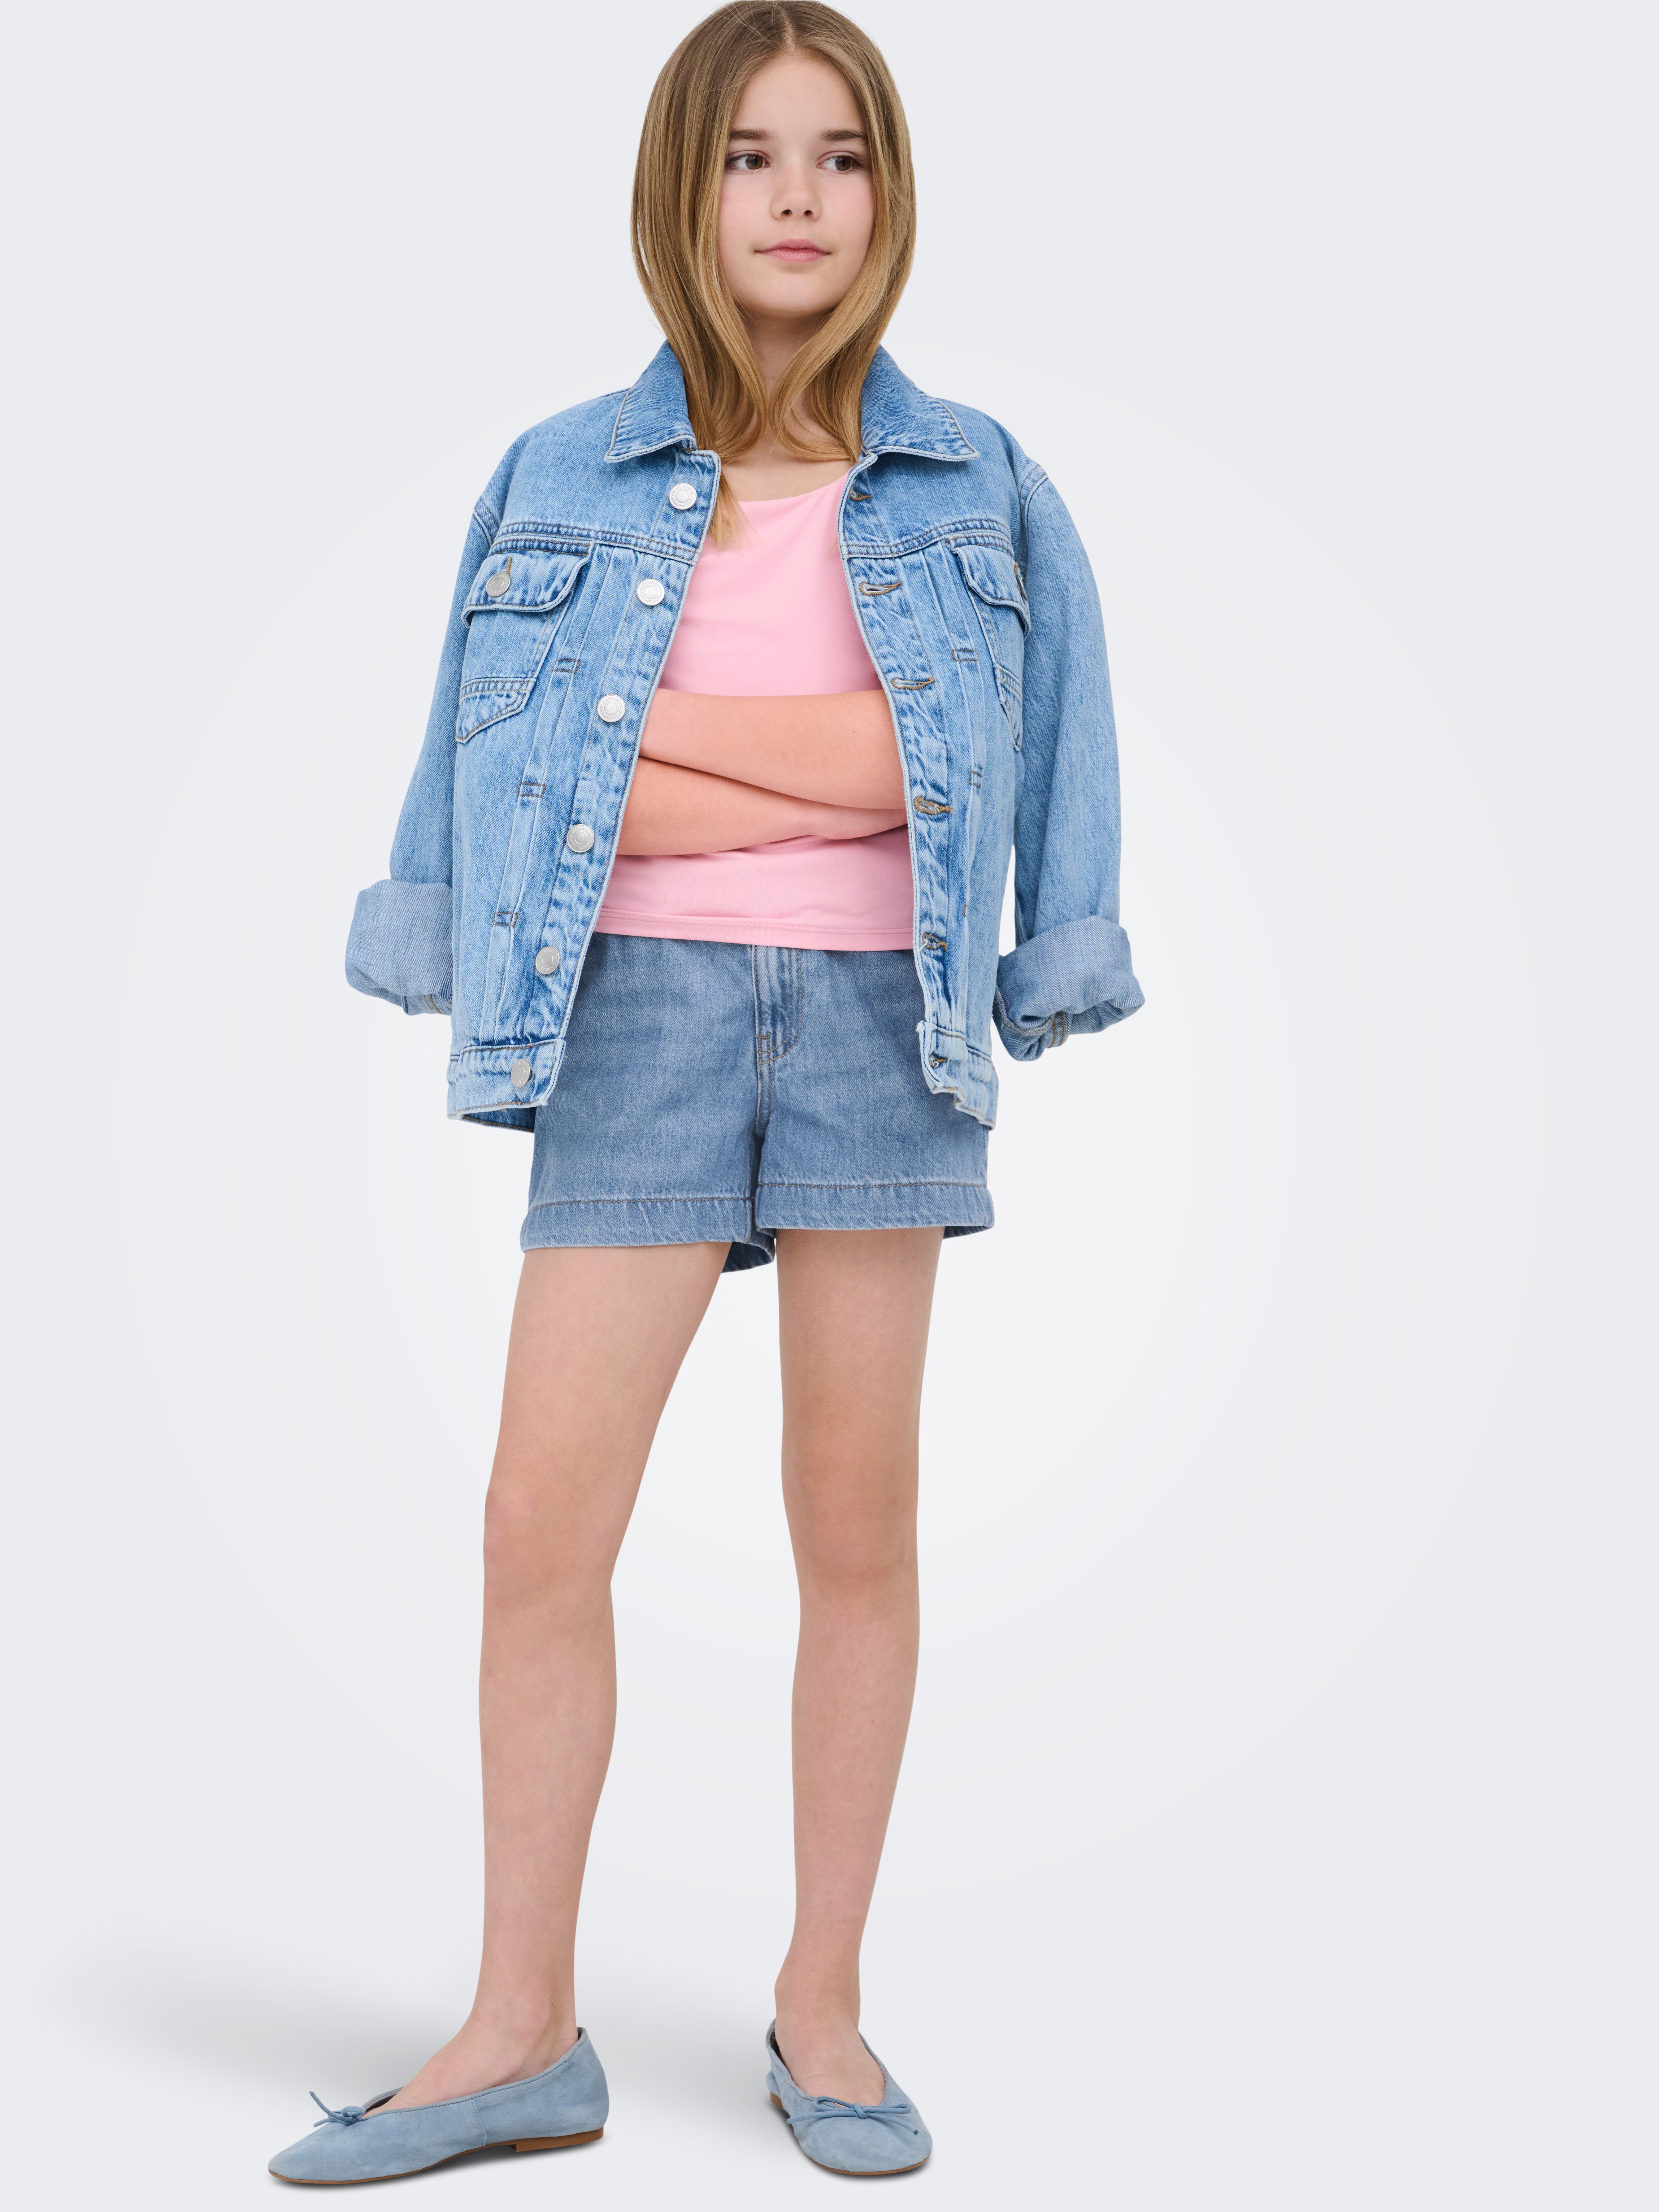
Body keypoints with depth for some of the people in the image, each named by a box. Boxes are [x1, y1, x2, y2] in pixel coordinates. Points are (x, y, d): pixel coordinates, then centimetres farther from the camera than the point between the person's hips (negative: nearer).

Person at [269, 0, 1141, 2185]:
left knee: (858, 1525, 5)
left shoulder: (975, 486, 7)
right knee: (543, 1518, -3)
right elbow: (488, 758, 11)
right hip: (642, 1009, 1)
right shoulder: (557, 483, 7)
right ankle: (524, 2034, 12)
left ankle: (822, 2011, 20)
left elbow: (1049, 748, 7)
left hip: (878, 1012, 0)